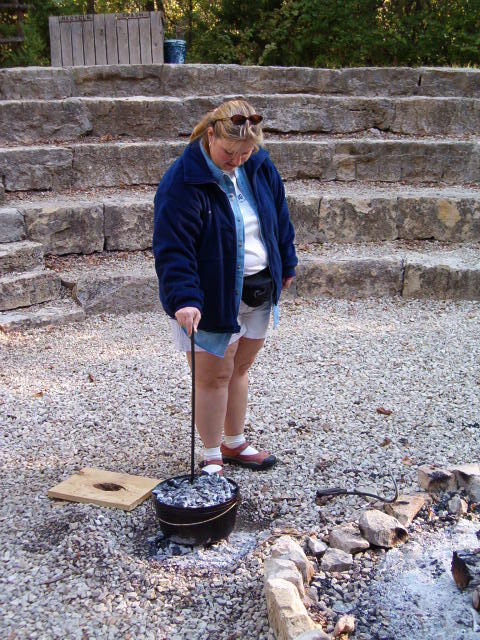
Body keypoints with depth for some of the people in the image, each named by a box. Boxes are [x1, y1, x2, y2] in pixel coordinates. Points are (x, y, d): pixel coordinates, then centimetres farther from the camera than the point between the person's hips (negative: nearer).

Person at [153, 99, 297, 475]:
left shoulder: (259, 167, 0)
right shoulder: (183, 182, -21)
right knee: (213, 375, 2)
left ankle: (235, 444, 36)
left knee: (239, 369, 19)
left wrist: (286, 264, 19)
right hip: (213, 299, -6)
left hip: (259, 291, 6)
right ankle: (212, 457, 19)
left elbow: (279, 215, 14)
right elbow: (172, 247, -25)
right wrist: (183, 298, -35)